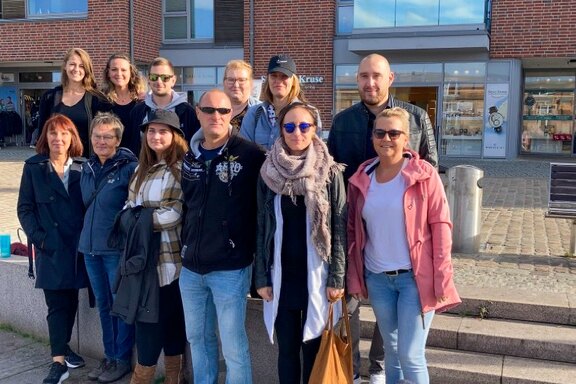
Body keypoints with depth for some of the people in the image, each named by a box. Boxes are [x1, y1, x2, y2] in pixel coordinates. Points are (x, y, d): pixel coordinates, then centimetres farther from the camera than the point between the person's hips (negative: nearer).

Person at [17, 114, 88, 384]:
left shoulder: (82, 167, 7)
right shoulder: (33, 167, 4)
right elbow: (24, 208, 1)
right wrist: (37, 237, -11)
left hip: (77, 245, 2)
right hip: (50, 247, -2)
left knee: (71, 301, 11)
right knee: (57, 303, -3)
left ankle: (63, 350, 27)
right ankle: (59, 361, 1)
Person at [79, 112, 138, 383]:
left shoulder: (129, 167, -11)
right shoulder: (87, 168, 10)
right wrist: (87, 236, 17)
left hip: (118, 249, -6)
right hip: (90, 248, 7)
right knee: (103, 305, 15)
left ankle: (122, 360, 17)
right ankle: (109, 356, 28)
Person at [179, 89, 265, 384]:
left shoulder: (249, 154, -10)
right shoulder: (190, 157, 9)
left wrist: (253, 250, -7)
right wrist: (185, 246, 16)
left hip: (230, 268, -6)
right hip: (191, 266, 6)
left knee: (233, 345, 2)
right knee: (197, 337, 18)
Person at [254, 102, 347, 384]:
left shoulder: (331, 173, -5)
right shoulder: (268, 173, 1)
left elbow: (339, 228, -4)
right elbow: (262, 228, 5)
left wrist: (337, 278, -7)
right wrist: (262, 277, 2)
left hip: (316, 274, -2)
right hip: (281, 275, 2)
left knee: (313, 347, 7)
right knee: (286, 348, 12)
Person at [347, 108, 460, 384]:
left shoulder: (424, 174, -8)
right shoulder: (360, 179, 3)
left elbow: (440, 226, -9)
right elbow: (353, 231, 7)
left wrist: (441, 279, -12)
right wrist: (354, 278, 6)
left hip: (415, 277, -4)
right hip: (377, 278, 4)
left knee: (410, 355, -1)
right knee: (391, 349, 18)